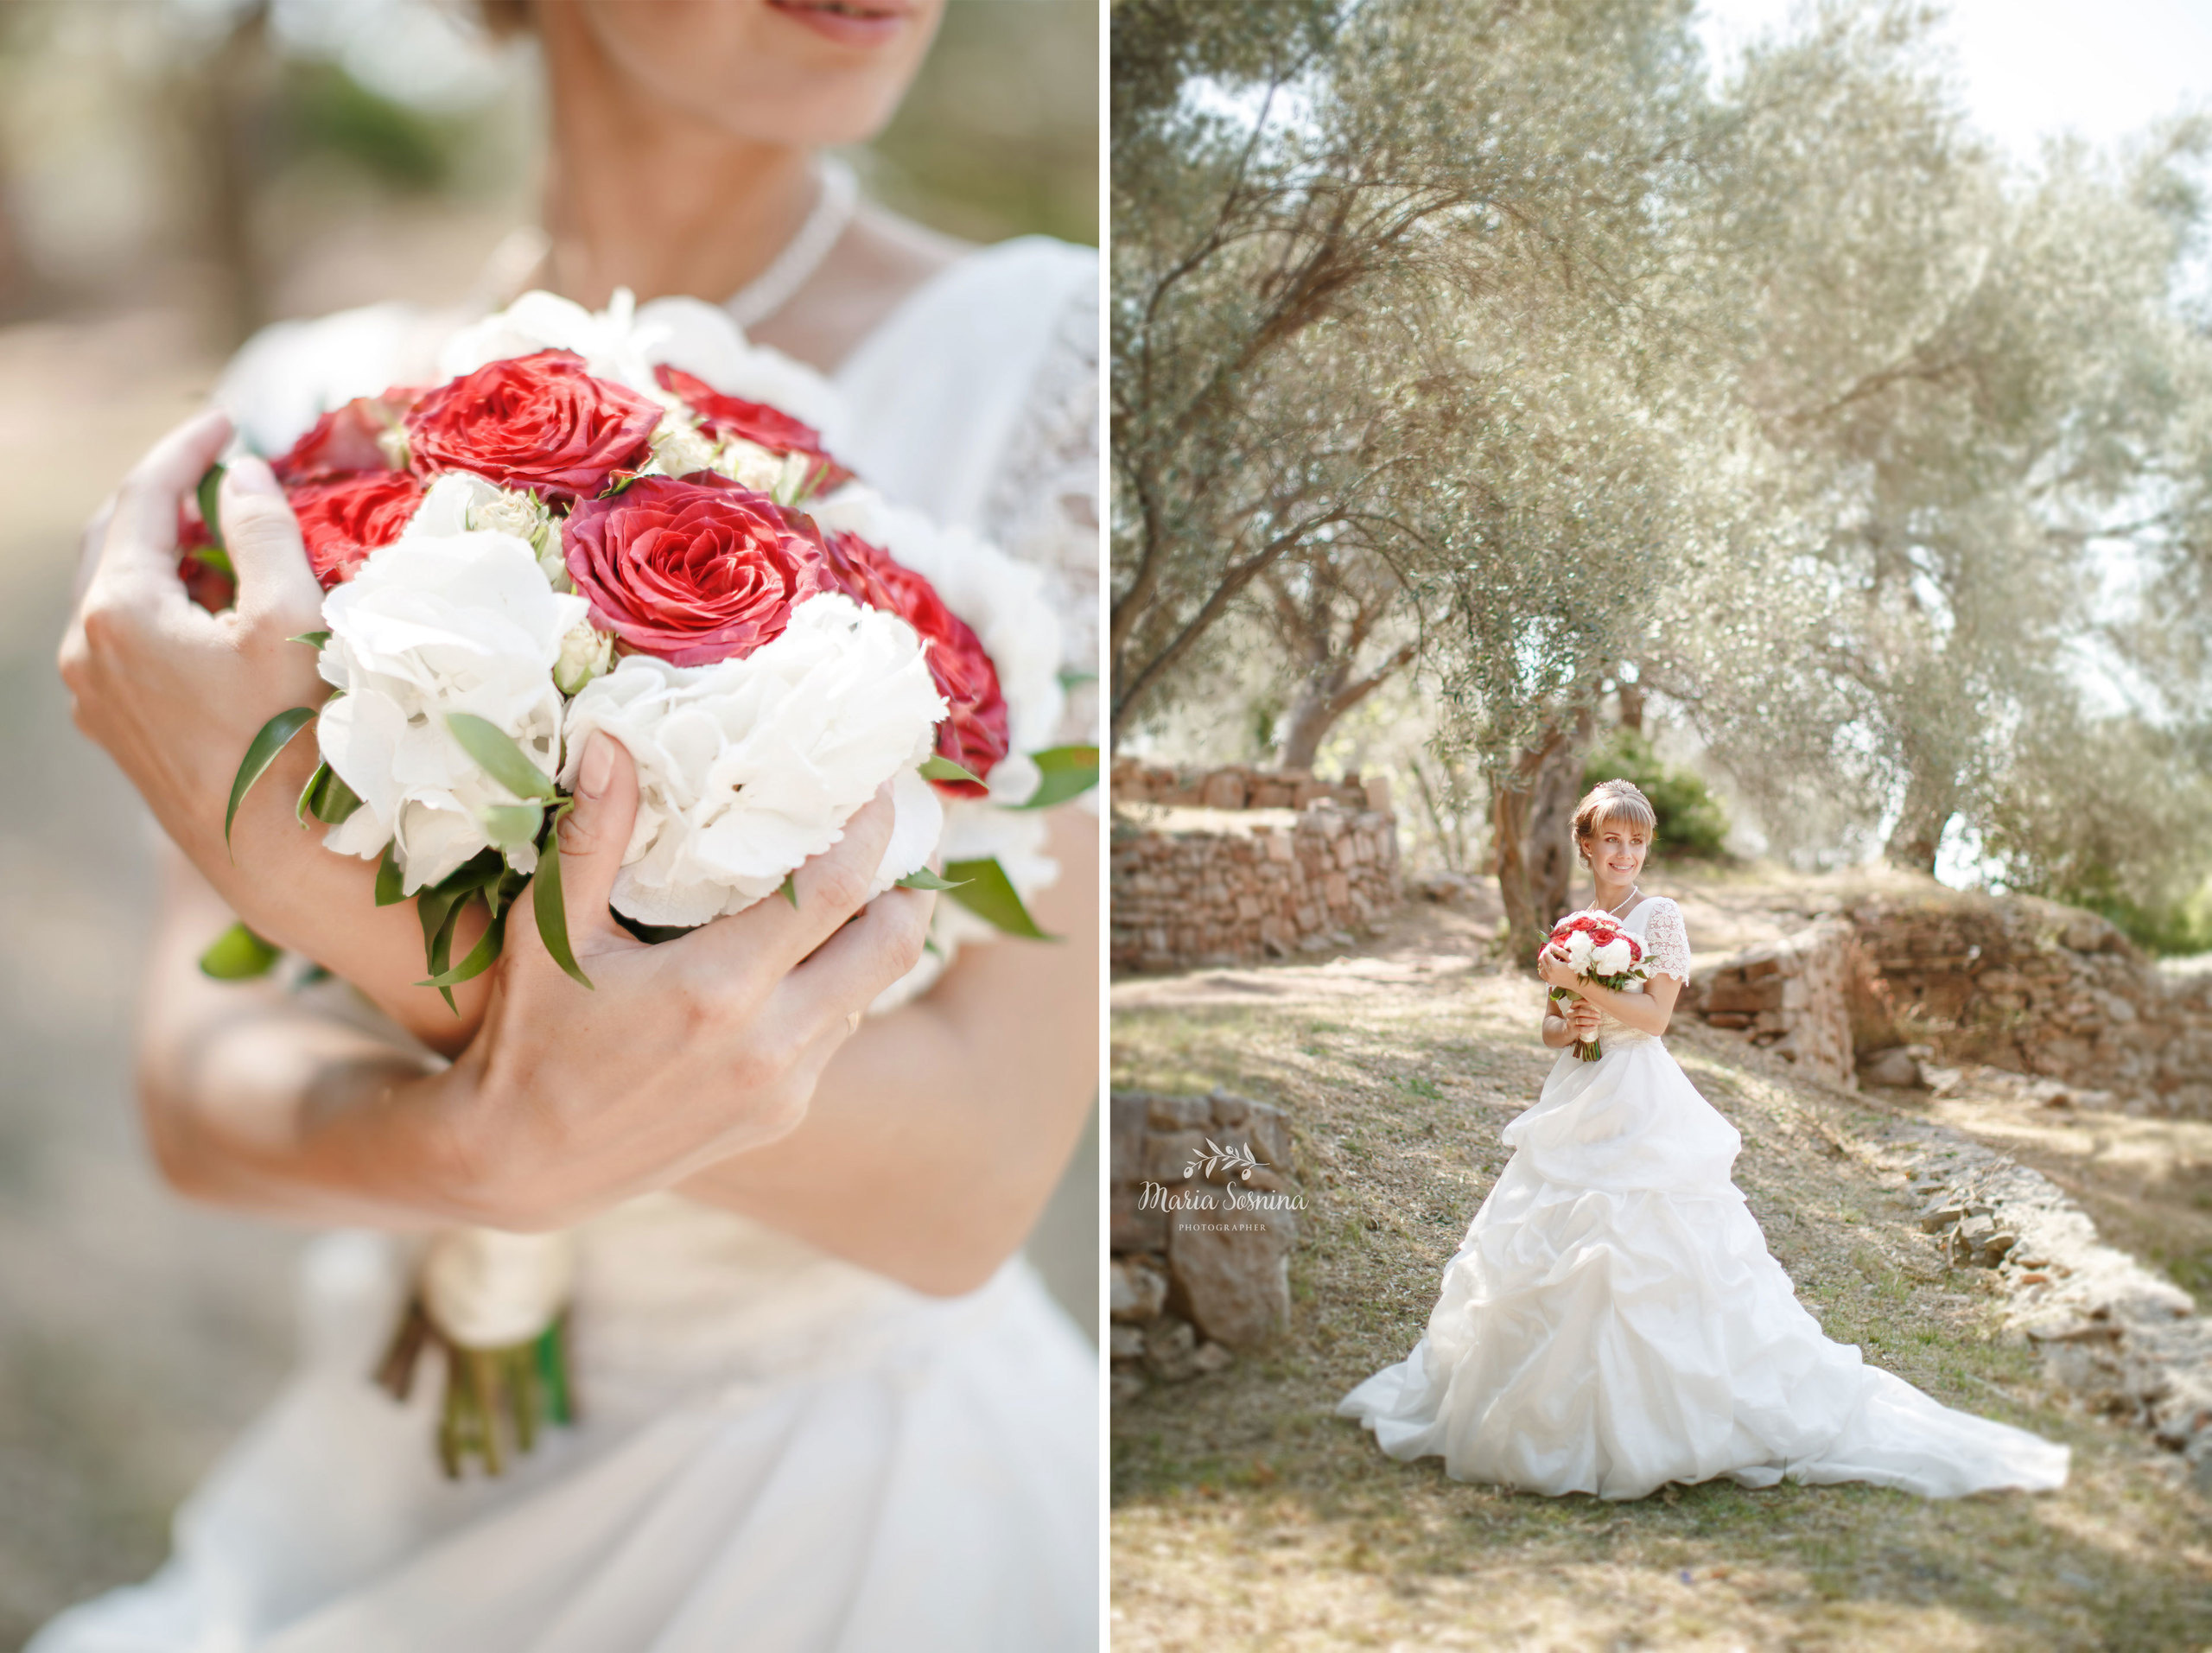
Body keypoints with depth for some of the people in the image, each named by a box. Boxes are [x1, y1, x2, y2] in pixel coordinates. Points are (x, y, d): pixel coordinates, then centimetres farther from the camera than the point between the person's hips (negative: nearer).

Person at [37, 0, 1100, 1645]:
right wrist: (495, 1148, -29)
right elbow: (198, 1090, -7)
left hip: (846, 1519, -3)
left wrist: (289, 856, -26)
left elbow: (963, 1191, -20)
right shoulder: (323, 400, -1)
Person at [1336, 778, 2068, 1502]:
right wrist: (1566, 1027, -5)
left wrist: (1579, 983, -16)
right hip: (1576, 1101, 6)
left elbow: (1655, 1013, -12)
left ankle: (1641, 1413, -3)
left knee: (1637, 1249, -11)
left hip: (1641, 1105, -6)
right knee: (1554, 1258, 5)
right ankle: (1565, 1396, 15)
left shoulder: (1659, 917, -3)